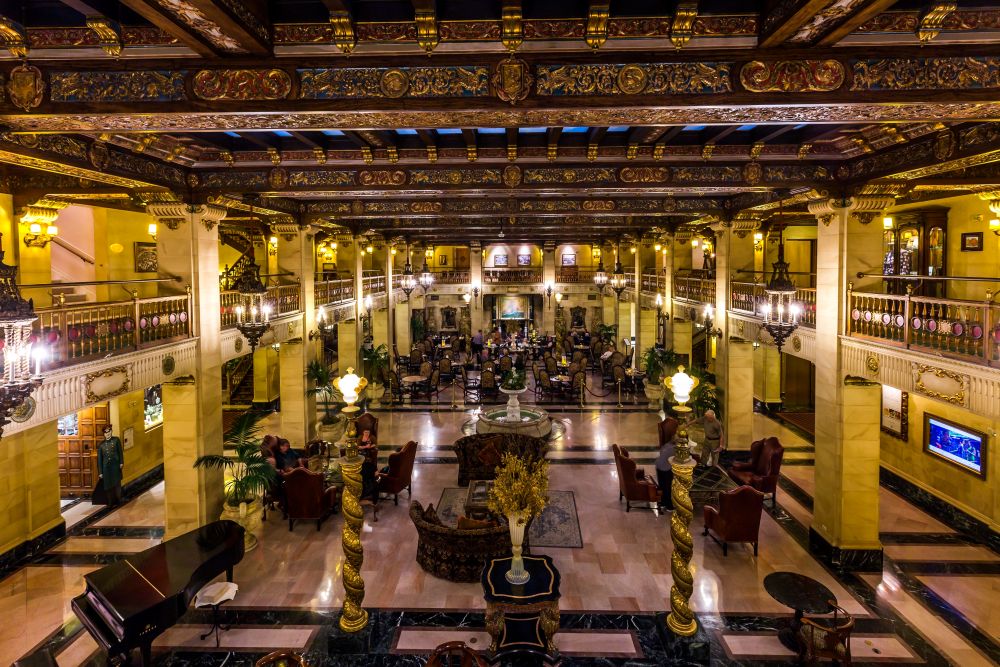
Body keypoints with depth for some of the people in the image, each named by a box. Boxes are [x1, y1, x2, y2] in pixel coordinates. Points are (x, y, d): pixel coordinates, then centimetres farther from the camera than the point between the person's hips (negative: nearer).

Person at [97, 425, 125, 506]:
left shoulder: (116, 440, 5)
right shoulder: (101, 445, 8)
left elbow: (120, 451, 4)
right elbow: (99, 459, 8)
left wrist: (121, 462, -7)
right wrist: (100, 472, 5)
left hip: (115, 466, -1)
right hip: (106, 468, 1)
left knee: (117, 484, -2)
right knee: (108, 486, 3)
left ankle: (118, 502, 8)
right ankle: (110, 503, 11)